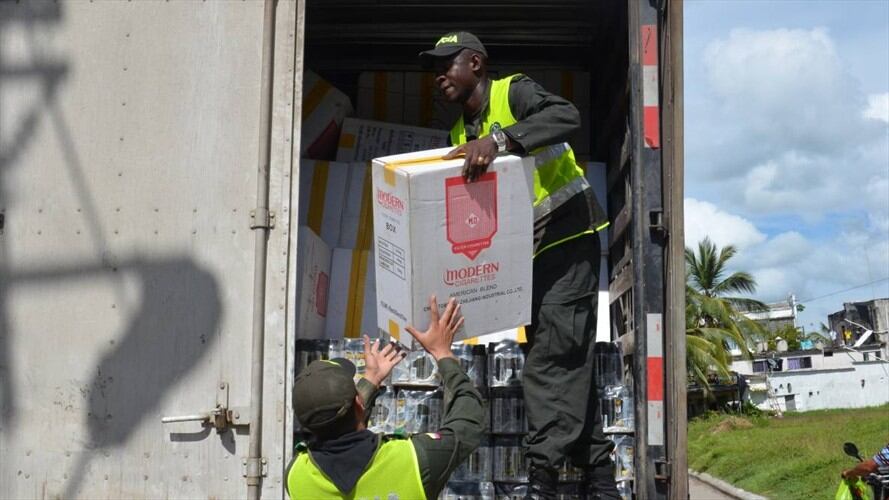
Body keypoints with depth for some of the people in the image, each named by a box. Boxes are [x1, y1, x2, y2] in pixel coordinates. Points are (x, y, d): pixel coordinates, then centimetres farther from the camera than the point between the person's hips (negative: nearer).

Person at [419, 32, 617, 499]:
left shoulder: (513, 92, -9)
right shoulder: (461, 136, 14)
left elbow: (566, 116, -30)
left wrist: (499, 139, -40)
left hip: (566, 236, -8)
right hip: (526, 250, 8)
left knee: (555, 352, -12)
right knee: (565, 360, 9)